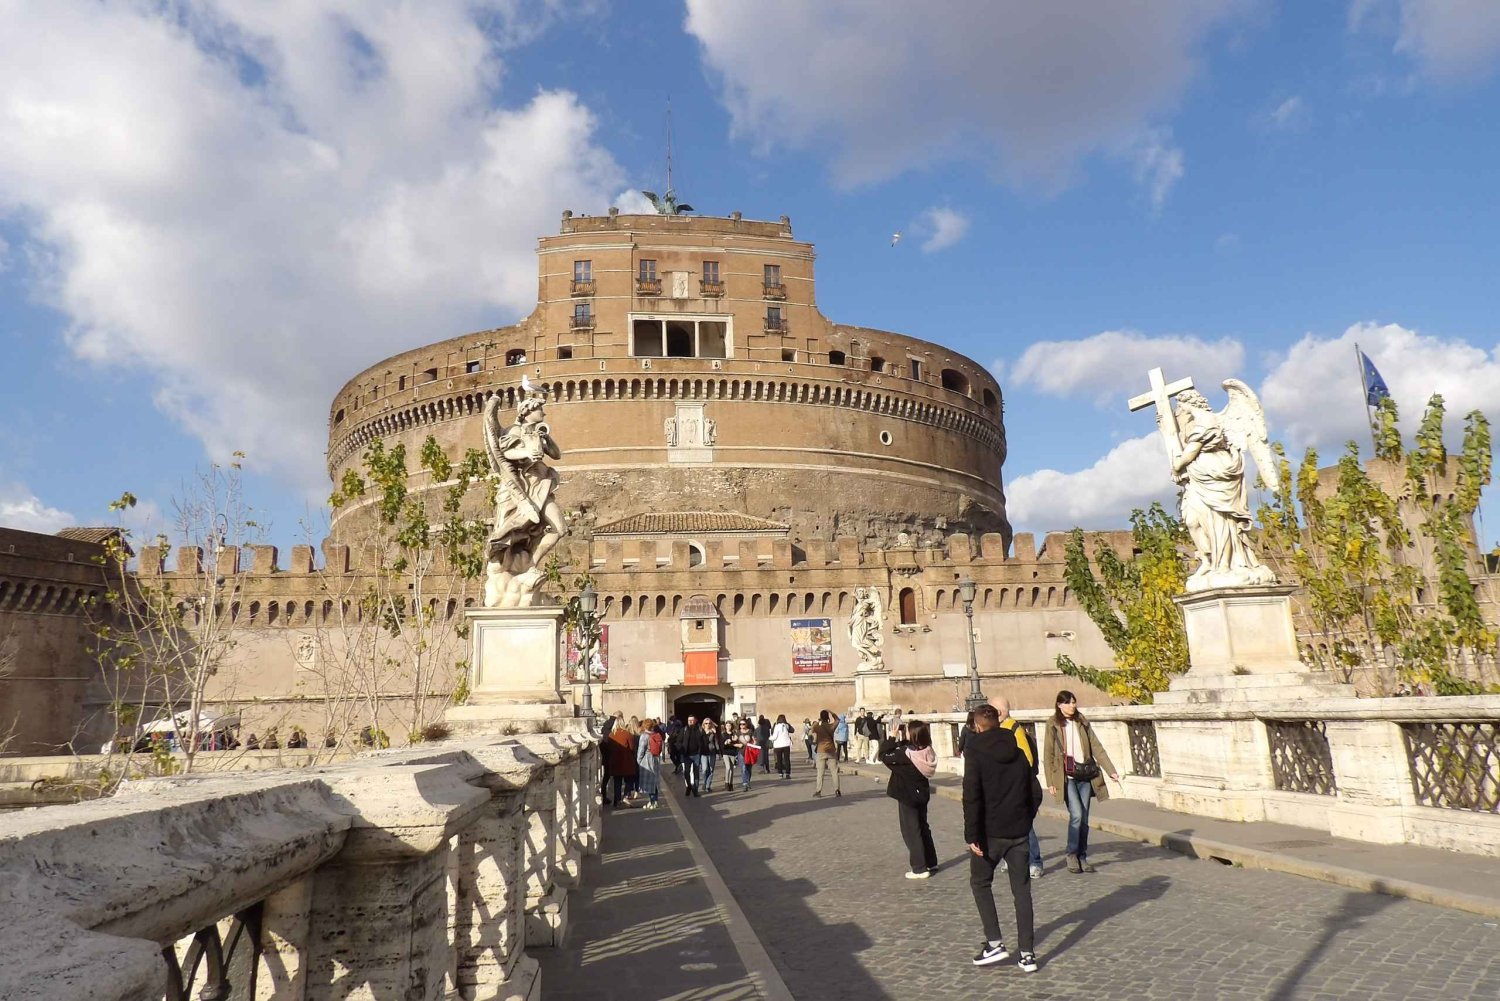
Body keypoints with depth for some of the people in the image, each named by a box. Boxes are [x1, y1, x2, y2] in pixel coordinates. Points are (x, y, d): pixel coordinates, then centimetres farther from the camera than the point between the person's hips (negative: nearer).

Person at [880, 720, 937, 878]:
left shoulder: (906, 754, -27)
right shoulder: (927, 752, -7)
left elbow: (884, 756, -19)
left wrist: (892, 738, -13)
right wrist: (898, 741, -4)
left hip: (907, 797, -7)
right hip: (922, 794, 7)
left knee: (911, 832, 5)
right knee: (923, 828, 21)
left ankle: (920, 868, 8)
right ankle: (931, 863, 30)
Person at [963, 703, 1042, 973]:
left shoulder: (975, 753, -10)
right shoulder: (1018, 753, 7)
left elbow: (972, 797, -18)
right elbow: (1036, 793, 9)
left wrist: (972, 836, -15)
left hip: (990, 832, -4)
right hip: (1018, 832, 5)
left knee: (981, 884, 13)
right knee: (1022, 890, 11)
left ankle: (995, 943, 6)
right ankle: (1027, 953, 10)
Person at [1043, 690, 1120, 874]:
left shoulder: (1082, 723, 11)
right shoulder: (1053, 725, -1)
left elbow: (1096, 747, 8)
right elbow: (1049, 755, -2)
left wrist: (1111, 770, -1)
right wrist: (1050, 782, -6)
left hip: (1085, 776, 4)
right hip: (1066, 776, -4)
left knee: (1084, 818, 5)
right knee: (1076, 815, -14)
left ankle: (1082, 857, 17)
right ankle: (1072, 855, 2)